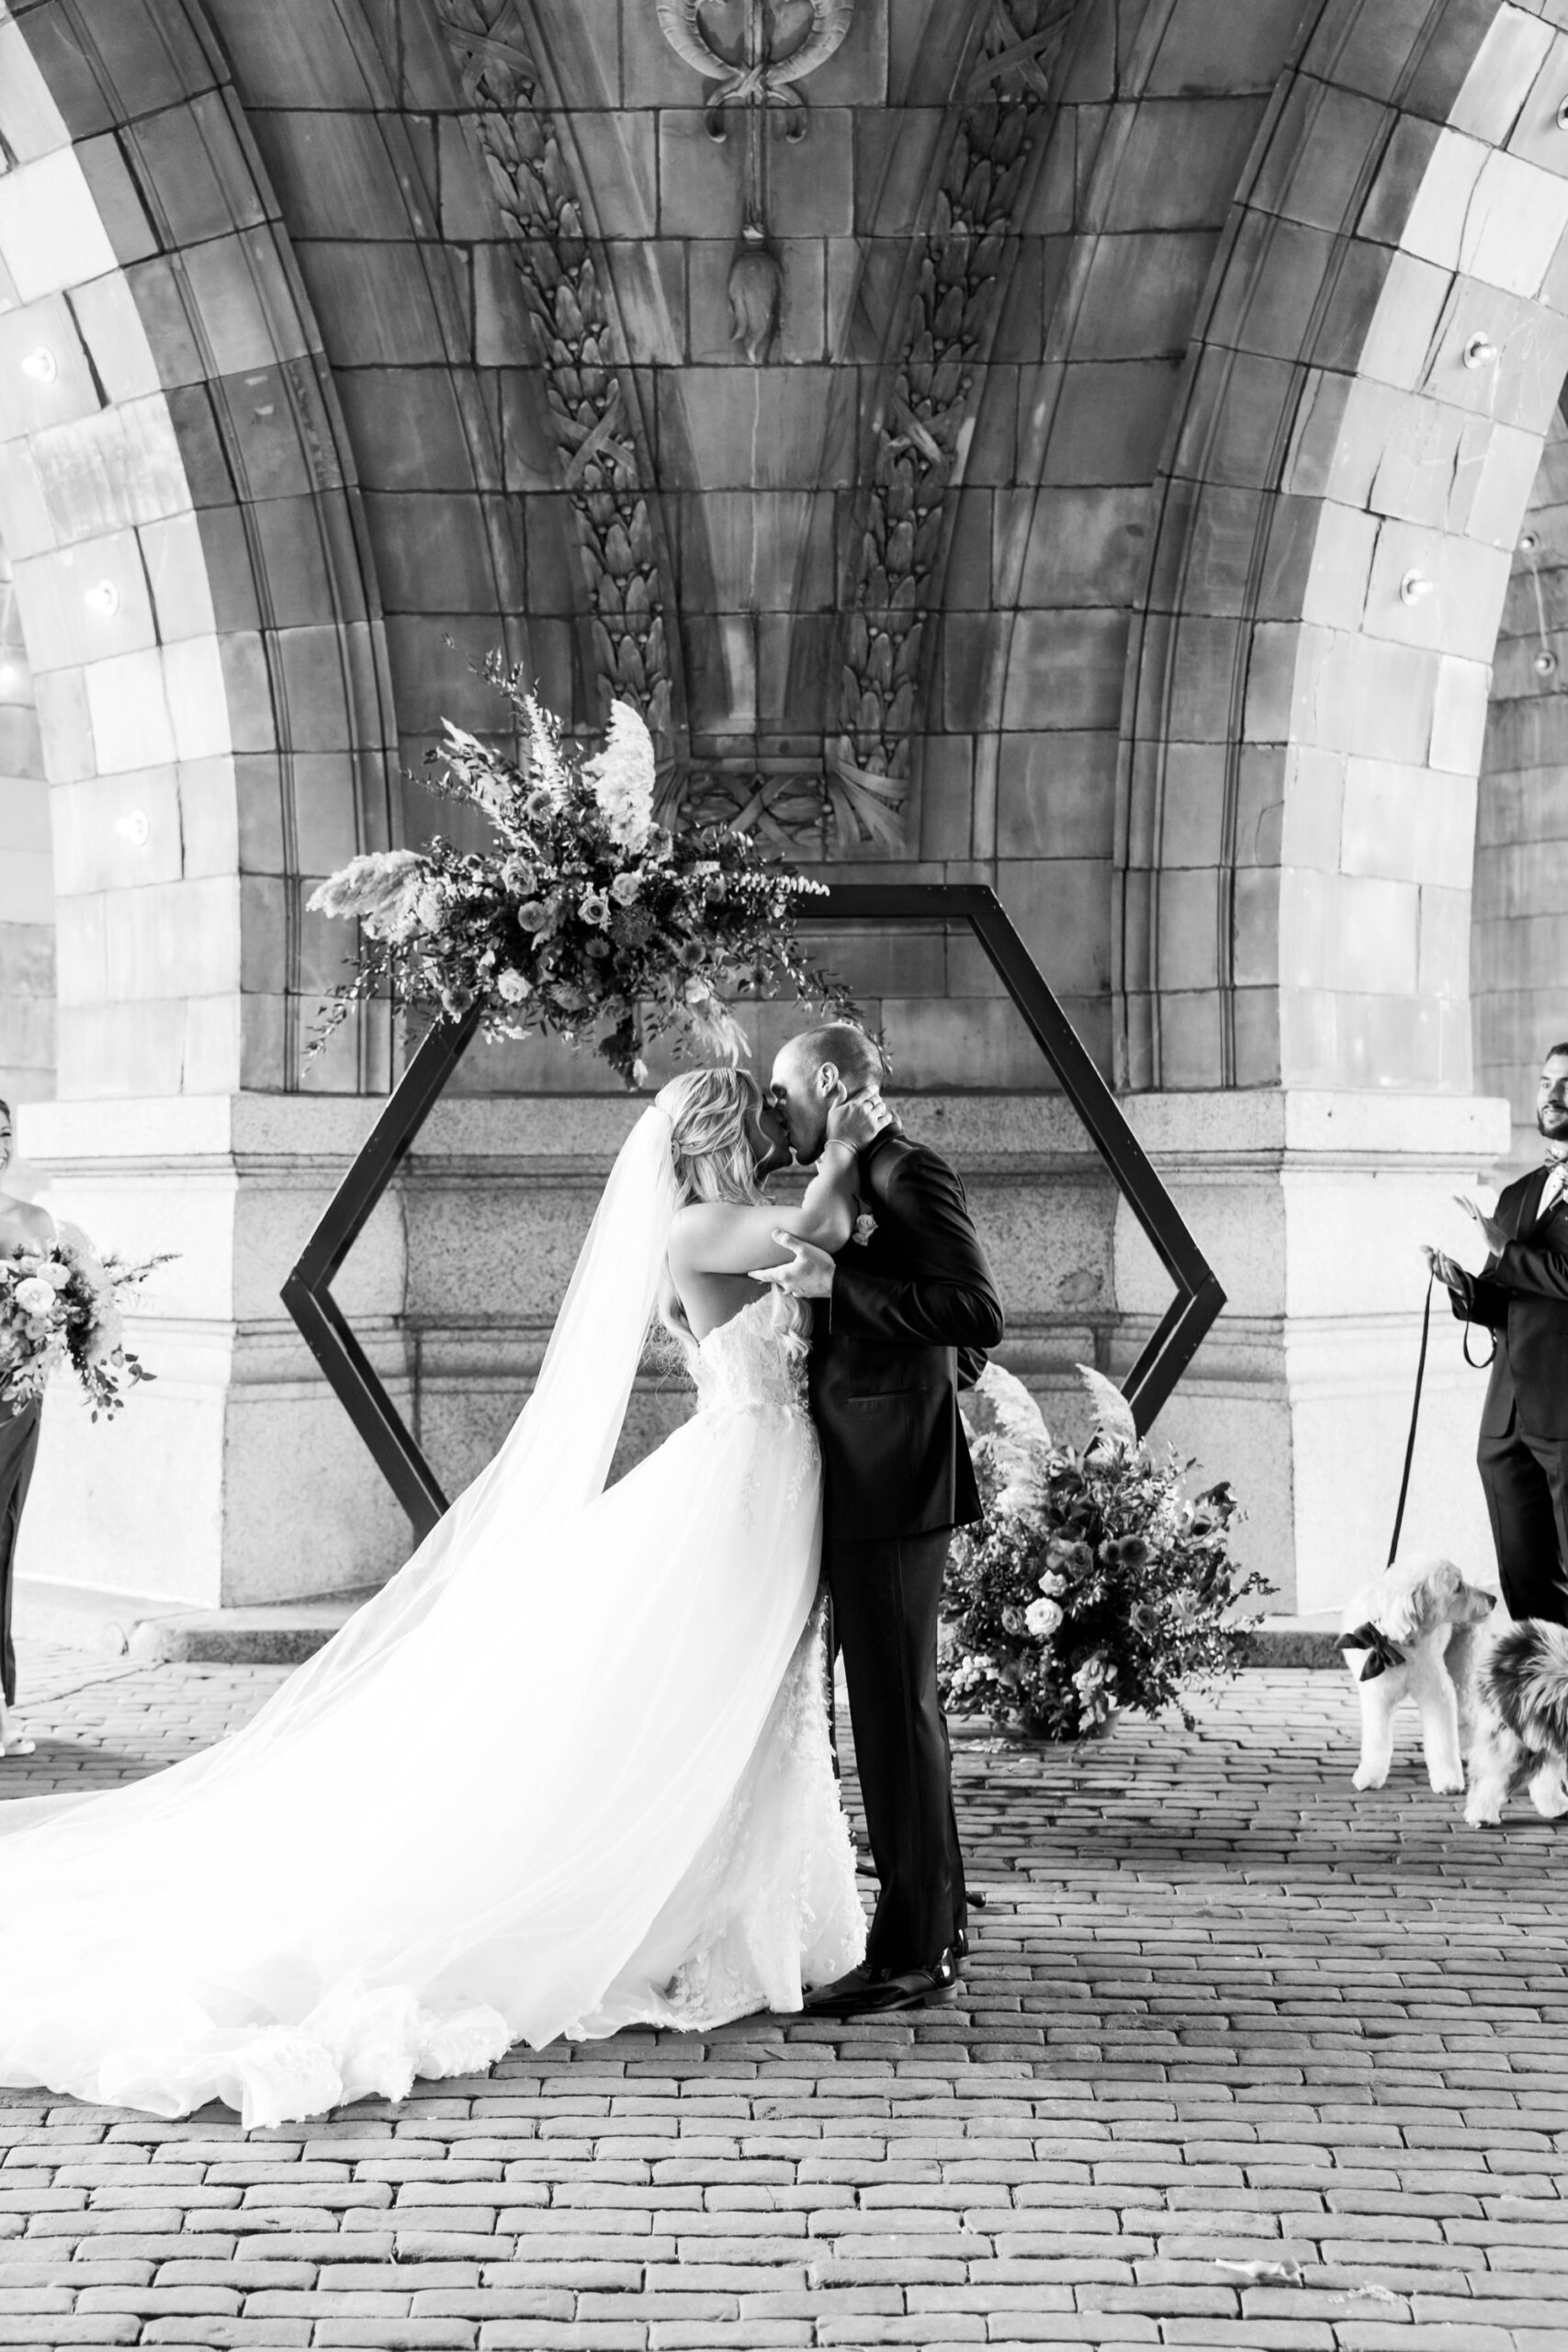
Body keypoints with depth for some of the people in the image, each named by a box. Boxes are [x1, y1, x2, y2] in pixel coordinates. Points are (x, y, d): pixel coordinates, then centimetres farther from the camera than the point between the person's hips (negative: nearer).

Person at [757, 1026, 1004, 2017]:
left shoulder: (911, 1172, -12)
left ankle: (914, 1953, -4)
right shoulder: (865, 1180, 17)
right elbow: (962, 1332, 25)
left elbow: (979, 1313, -22)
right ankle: (935, 1926, 24)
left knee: (897, 1712, -7)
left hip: (892, 1484, -10)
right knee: (900, 1710, 15)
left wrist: (838, 1283, -23)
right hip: (871, 1487, 10)